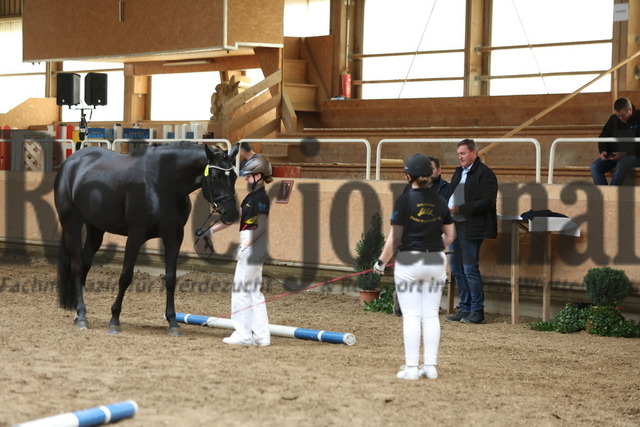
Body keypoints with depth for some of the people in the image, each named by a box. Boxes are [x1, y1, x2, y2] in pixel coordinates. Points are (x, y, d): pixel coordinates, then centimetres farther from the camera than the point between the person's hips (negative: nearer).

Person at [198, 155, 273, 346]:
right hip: (249, 246, 10)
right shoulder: (252, 196, 16)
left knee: (241, 288, -7)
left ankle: (243, 334, -5)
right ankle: (261, 335, 14)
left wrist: (246, 245, -28)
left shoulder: (261, 197, -14)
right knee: (253, 291, 11)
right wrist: (210, 231, 18)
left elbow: (262, 227, -20)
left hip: (253, 244, -10)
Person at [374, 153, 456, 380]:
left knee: (411, 316, -1)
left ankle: (411, 367, -1)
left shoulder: (404, 200, -10)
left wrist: (381, 262, 1)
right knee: (431, 315, 8)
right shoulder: (439, 201, 4)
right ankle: (430, 366, 9)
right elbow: (450, 236, 8)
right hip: (436, 262, 4)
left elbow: (394, 238, -11)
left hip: (409, 262, -4)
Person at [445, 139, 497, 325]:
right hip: (456, 226, 9)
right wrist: (447, 209, 1)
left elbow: (487, 202, -17)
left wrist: (460, 209, -19)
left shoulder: (484, 173, -10)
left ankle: (477, 311, 1)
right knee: (457, 269, 10)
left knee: (470, 269, -7)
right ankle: (464, 309, 18)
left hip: (472, 228, -9)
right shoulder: (458, 172, 17)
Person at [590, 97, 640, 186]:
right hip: (614, 155, 6)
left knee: (622, 164, -40)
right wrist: (603, 151, -1)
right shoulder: (613, 119, 12)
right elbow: (603, 137, 20)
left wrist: (625, 154, -22)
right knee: (595, 167, -22)